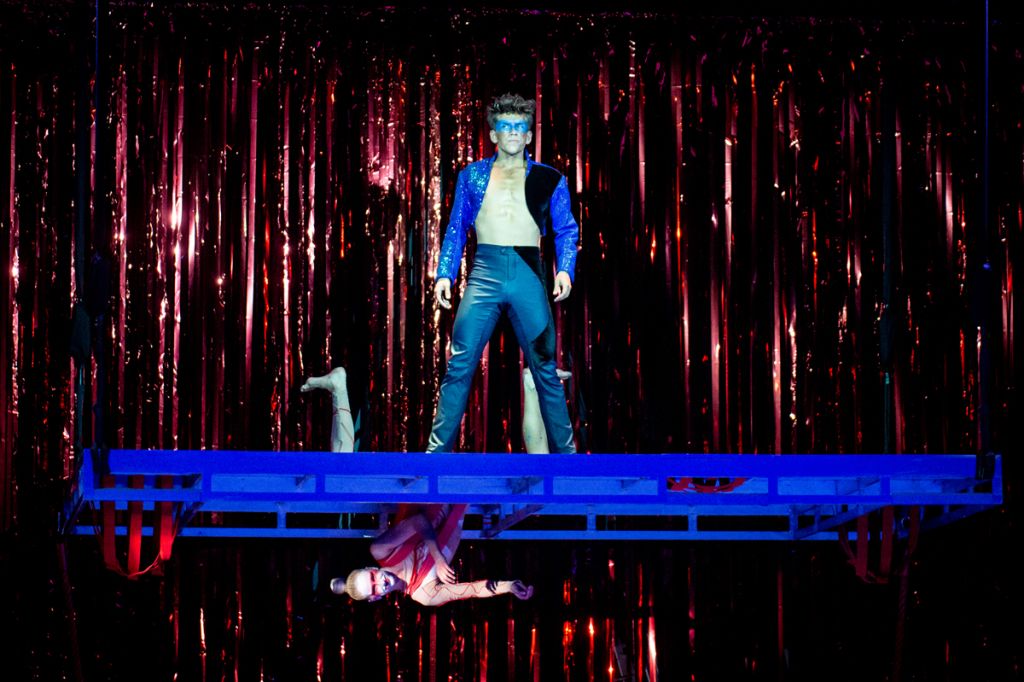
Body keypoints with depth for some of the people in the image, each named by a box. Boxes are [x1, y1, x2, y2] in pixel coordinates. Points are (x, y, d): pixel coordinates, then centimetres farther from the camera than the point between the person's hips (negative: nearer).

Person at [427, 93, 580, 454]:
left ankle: (564, 449, 9)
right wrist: (445, 274, 3)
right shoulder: (472, 176, 14)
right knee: (459, 366, -6)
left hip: (529, 275, 0)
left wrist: (565, 270, -8)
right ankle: (437, 449, -3)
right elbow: (456, 230, 14)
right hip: (485, 273, 0)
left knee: (546, 368, 2)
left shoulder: (549, 179, 11)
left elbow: (566, 230, 9)